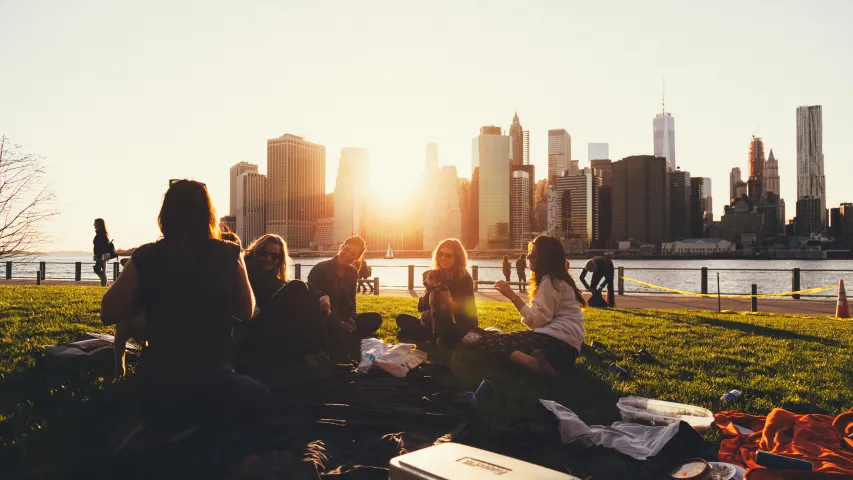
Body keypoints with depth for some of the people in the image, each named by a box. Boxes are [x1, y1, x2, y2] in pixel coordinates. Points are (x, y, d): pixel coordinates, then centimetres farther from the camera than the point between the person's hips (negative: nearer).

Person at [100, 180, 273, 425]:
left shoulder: (145, 257, -6)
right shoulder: (228, 255, -7)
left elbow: (108, 313, 2)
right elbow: (246, 312, 6)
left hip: (155, 386, 4)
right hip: (212, 386, -4)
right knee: (262, 398, 24)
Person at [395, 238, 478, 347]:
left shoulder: (465, 279, -8)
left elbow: (469, 311, -15)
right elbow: (421, 307, -1)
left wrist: (455, 306, -35)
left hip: (460, 328, -5)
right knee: (402, 319, -10)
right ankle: (435, 339, -17)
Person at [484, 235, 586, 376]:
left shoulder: (550, 280, -6)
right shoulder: (555, 278, 24)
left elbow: (537, 320, -14)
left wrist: (512, 295, -10)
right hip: (562, 343, 10)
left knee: (486, 343, -16)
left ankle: (536, 363, -33)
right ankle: (540, 362, -11)